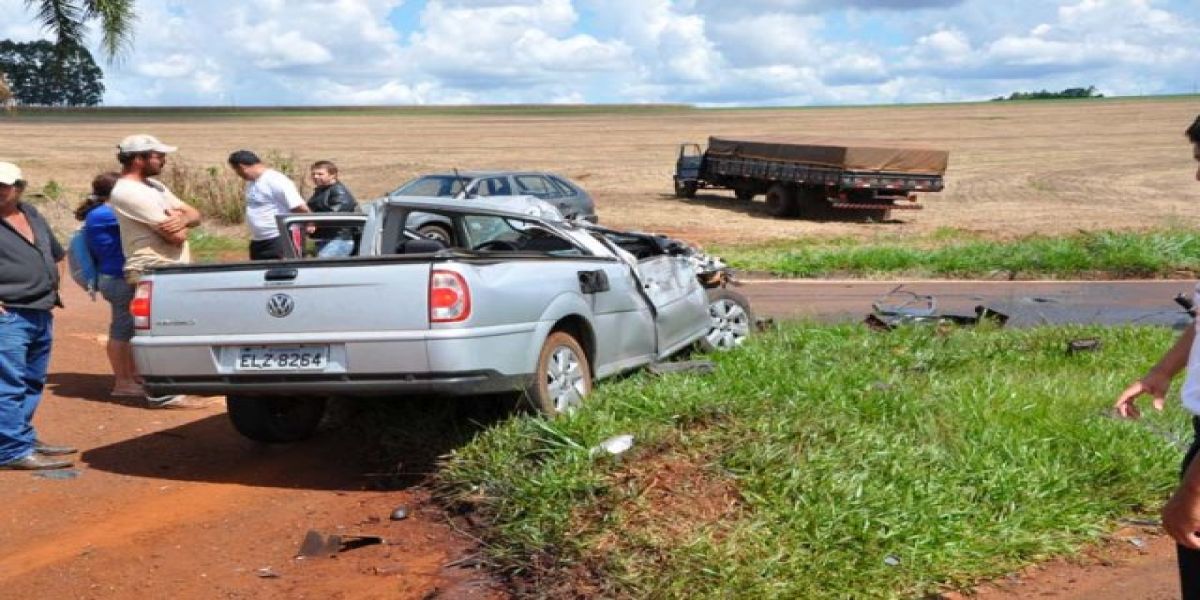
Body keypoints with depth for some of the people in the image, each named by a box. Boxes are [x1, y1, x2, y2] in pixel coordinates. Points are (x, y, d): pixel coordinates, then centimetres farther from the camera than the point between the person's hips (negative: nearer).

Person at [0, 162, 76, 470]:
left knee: (32, 383, 16)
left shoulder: (32, 216, 14)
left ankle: (25, 437, 27)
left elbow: (57, 254, 29)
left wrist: (54, 289, 17)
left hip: (42, 314, 8)